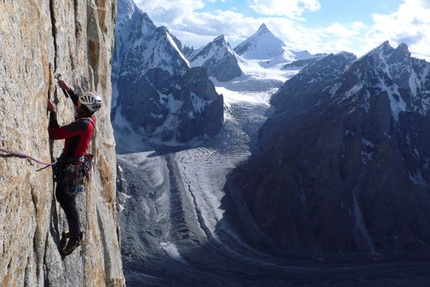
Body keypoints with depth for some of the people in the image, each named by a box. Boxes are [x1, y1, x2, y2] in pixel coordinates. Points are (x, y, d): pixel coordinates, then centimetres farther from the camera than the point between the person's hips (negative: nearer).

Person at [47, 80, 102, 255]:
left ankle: (75, 239, 18)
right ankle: (75, 231, 35)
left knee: (68, 202, 2)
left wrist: (53, 112, -23)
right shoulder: (90, 118, -2)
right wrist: (68, 90, 19)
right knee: (61, 197, 22)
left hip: (72, 166, -10)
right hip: (71, 163, 10)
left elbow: (54, 134, -31)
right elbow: (80, 105, 24)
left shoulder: (83, 124, -29)